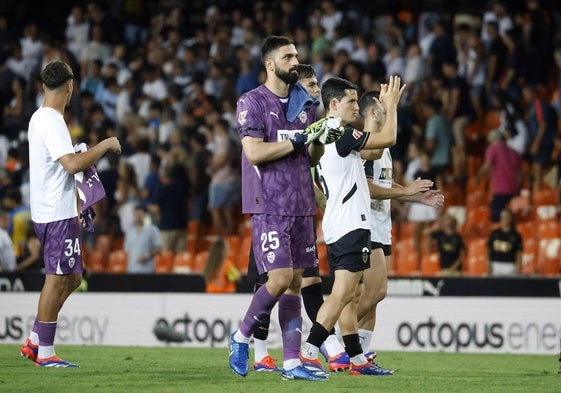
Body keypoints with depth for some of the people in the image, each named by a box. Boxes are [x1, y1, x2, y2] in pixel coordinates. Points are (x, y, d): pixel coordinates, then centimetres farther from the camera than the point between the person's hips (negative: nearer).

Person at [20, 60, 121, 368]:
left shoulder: (41, 118, 16)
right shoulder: (51, 122, -16)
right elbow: (72, 164, -27)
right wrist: (104, 146, -14)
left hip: (55, 212, 10)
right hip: (57, 215, -10)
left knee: (71, 277, 14)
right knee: (57, 279, -5)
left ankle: (34, 341, 17)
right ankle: (45, 353, -1)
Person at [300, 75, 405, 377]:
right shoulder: (341, 135, -13)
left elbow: (369, 152, 26)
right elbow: (388, 139, -11)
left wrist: (383, 113, 22)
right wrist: (391, 106, 4)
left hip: (337, 225, 10)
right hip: (351, 224, -10)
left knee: (349, 296, 10)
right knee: (343, 293, -14)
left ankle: (356, 359, 12)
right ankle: (308, 353, -20)